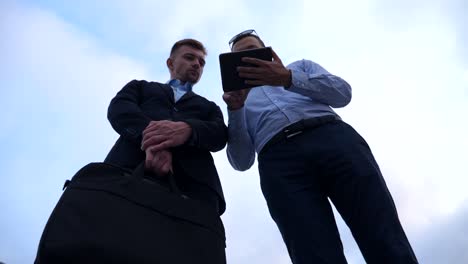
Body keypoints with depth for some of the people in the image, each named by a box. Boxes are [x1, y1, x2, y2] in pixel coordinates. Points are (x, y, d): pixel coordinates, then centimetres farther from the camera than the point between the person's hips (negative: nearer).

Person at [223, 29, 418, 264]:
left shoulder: (301, 66, 33)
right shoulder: (243, 101, 32)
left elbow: (342, 93, 11)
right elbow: (241, 162, 17)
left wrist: (289, 78, -3)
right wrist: (234, 109, 2)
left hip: (333, 137, 1)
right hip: (280, 163, 0)